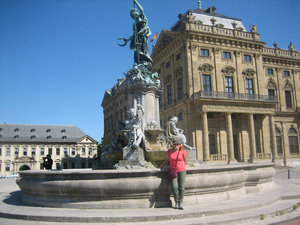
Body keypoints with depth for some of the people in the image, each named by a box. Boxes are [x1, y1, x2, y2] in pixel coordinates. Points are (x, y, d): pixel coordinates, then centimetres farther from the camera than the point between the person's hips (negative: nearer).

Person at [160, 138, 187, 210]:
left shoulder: (183, 152, -2)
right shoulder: (170, 151, 3)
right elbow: (167, 159, 17)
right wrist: (162, 166, 20)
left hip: (182, 171, 0)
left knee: (181, 187, -5)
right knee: (174, 187, -13)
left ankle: (180, 203, 5)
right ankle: (176, 202, 4)